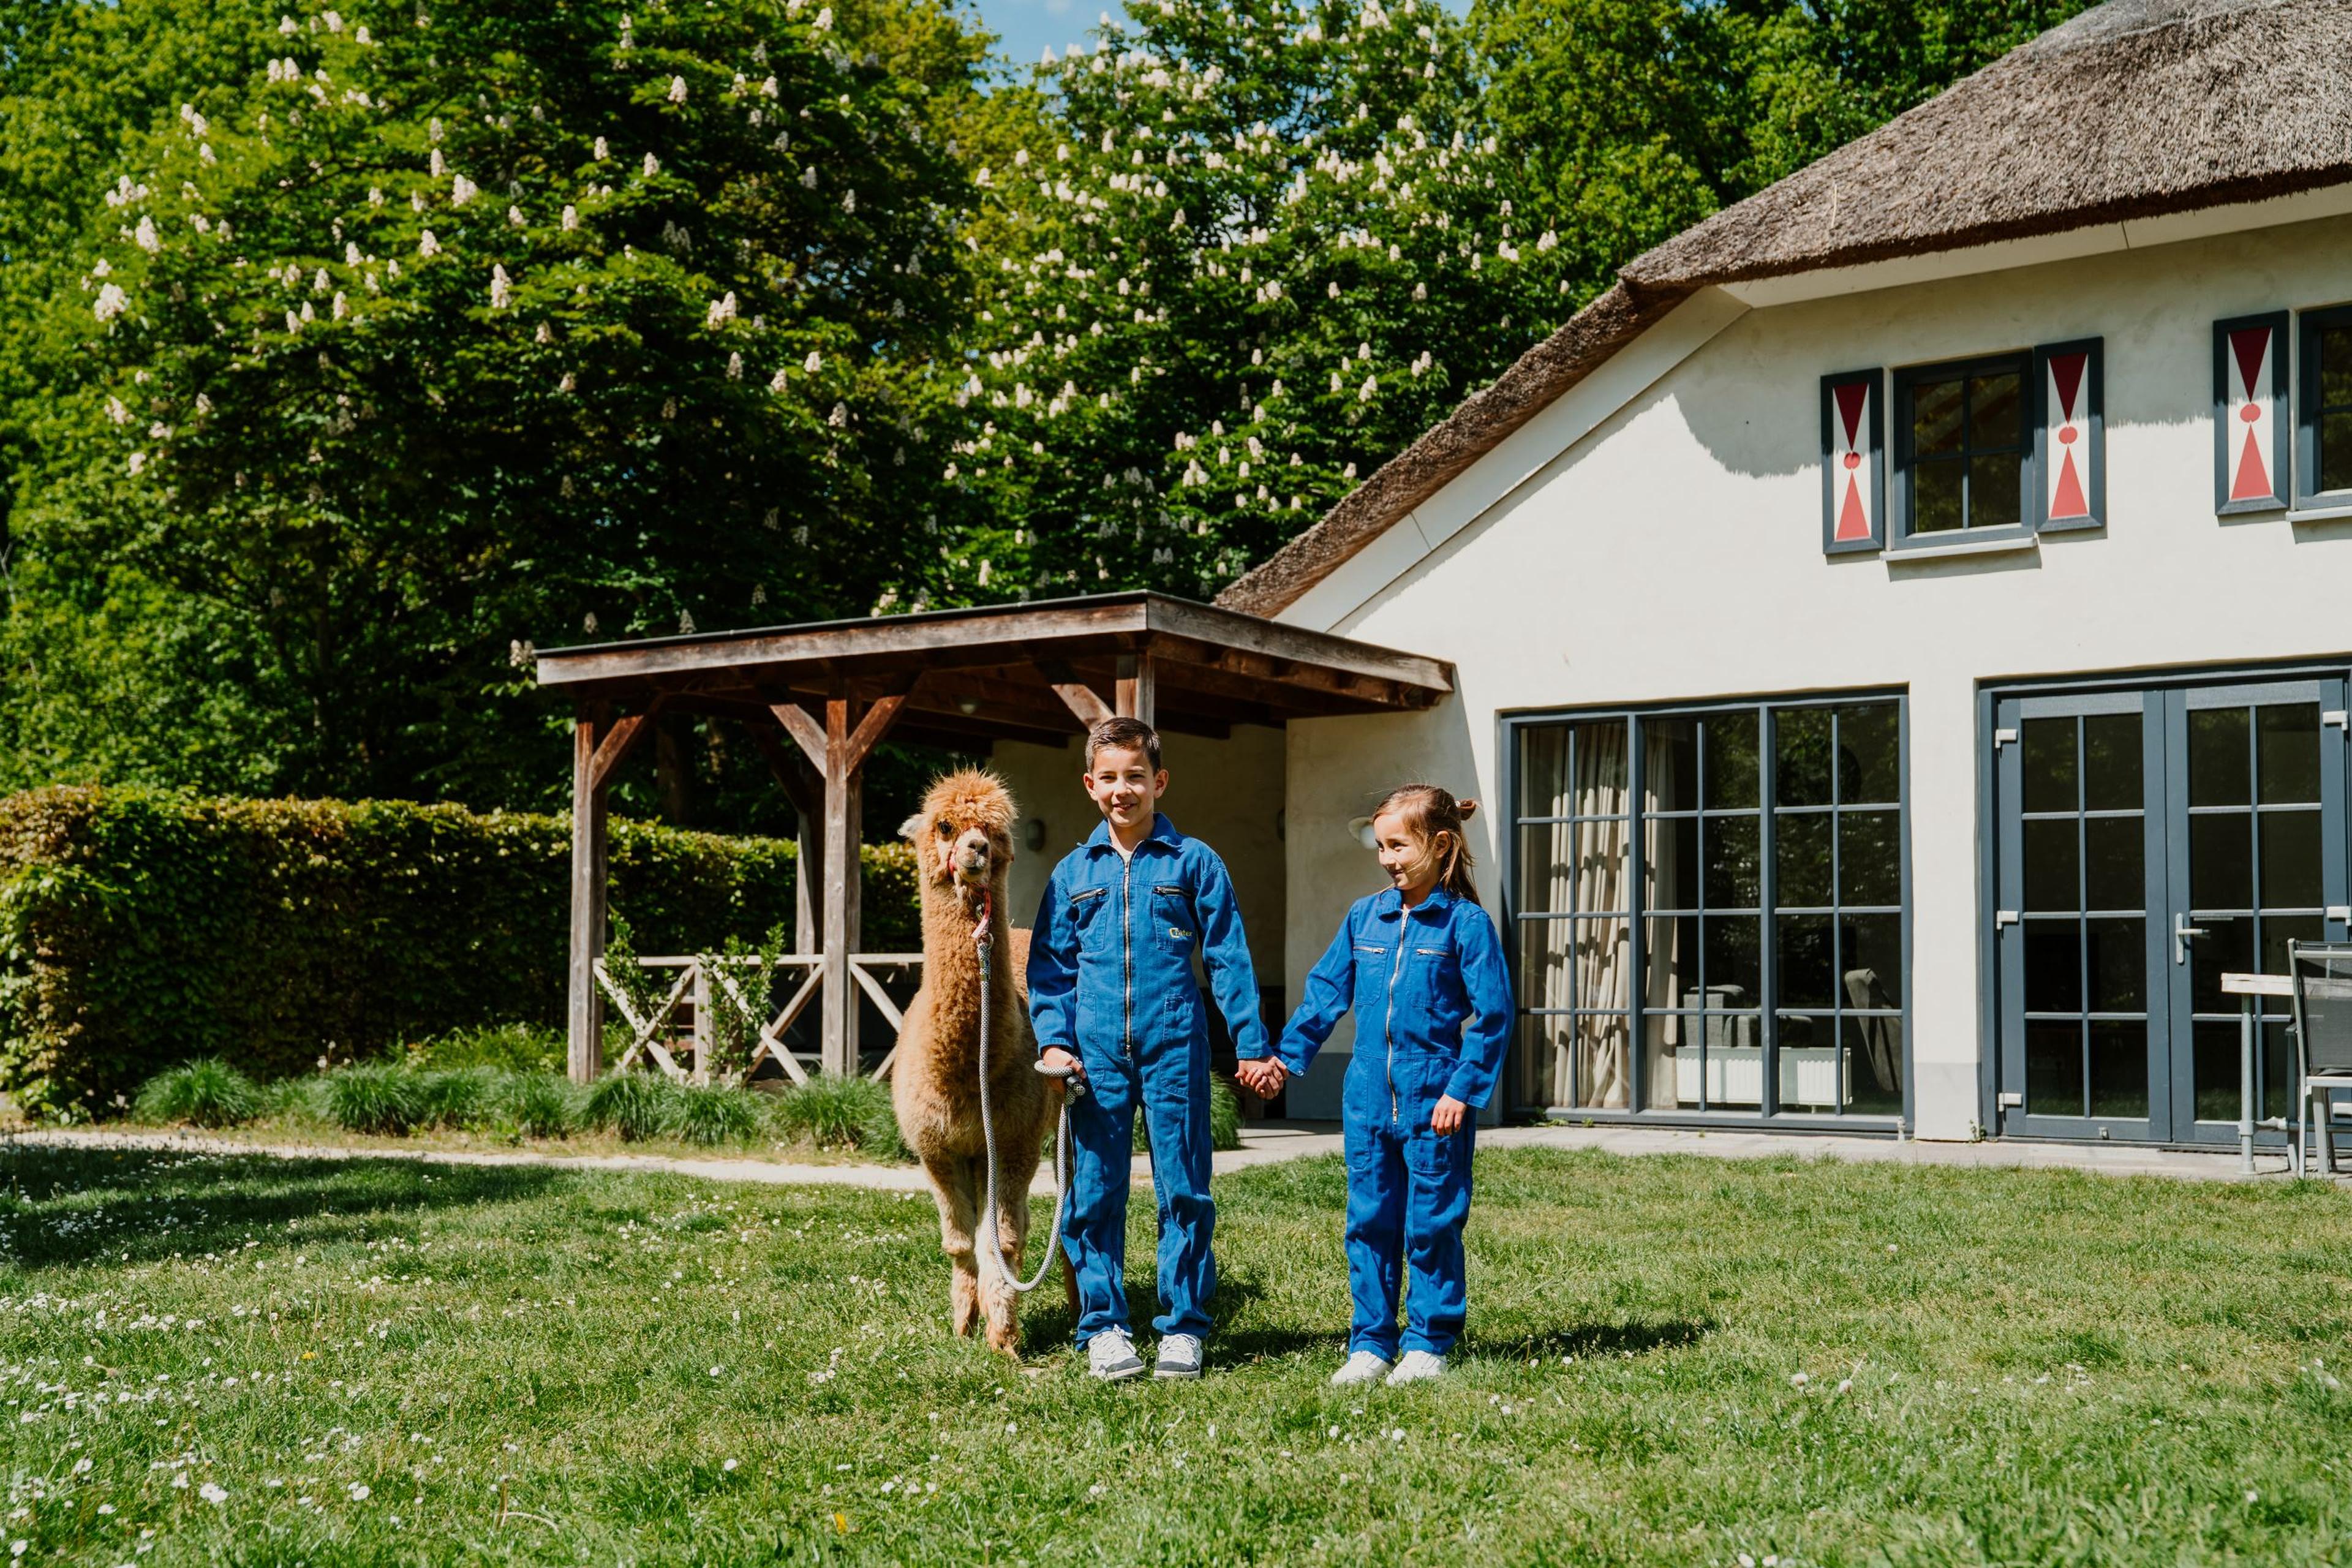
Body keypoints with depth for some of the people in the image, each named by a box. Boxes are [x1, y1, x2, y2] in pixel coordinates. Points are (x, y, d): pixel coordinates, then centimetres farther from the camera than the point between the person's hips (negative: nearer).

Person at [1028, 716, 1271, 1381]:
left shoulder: (1194, 862, 4)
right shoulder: (1073, 872, 10)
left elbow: (1228, 958, 4)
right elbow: (1049, 966, 12)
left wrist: (1252, 1044, 0)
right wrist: (1053, 1039, -1)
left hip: (1174, 1047, -2)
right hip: (1096, 1054, 2)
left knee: (1184, 1188, 2)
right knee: (1095, 1193, 3)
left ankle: (1183, 1326, 12)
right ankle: (1103, 1326, 14)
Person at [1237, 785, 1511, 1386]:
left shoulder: (1466, 922, -6)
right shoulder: (1364, 917, 8)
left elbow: (1492, 1015, -7)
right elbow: (1326, 992, 16)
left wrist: (1462, 1090, -11)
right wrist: (1285, 1057, 12)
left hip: (1433, 1103, -4)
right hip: (1368, 1097, 5)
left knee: (1431, 1225, 3)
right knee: (1369, 1223, 8)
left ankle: (1428, 1343, 16)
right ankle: (1371, 1344, 16)